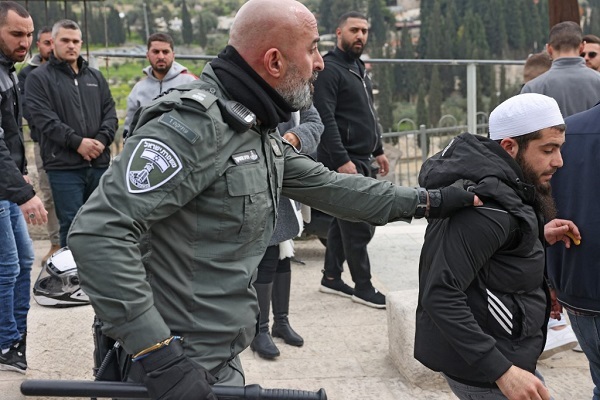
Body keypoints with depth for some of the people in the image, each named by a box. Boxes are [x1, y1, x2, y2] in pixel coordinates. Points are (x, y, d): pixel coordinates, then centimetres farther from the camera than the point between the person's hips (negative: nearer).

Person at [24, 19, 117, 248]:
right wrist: (77, 142, -18)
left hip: (99, 163, 5)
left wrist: (102, 140, -7)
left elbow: (110, 113, 11)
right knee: (72, 226, -2)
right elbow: (43, 118, -10)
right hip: (64, 166, -4)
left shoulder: (96, 77, 16)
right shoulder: (39, 78, 1)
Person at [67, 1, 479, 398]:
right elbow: (98, 231, -29)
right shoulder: (192, 126, -23)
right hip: (182, 365, -9)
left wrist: (426, 201, 18)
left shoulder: (258, 128, 8)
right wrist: (157, 353, -32)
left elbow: (326, 185, 18)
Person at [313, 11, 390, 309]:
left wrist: (378, 150, 21)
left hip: (361, 158, 9)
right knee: (359, 225, -5)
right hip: (343, 159, -9)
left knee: (345, 220, 14)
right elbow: (326, 119, -20)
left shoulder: (359, 68, 18)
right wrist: (342, 160, -25)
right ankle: (363, 286, 4)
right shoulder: (330, 69, -12)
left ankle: (331, 278, 23)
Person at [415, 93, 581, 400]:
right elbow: (440, 295, -29)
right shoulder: (488, 206, -25)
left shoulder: (499, 183, 4)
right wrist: (501, 370, -30)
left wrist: (537, 237, 2)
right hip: (482, 367, -9)